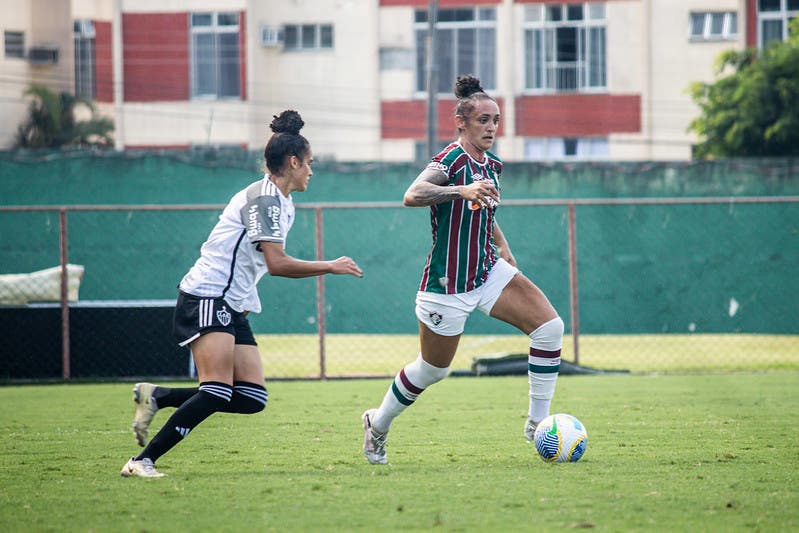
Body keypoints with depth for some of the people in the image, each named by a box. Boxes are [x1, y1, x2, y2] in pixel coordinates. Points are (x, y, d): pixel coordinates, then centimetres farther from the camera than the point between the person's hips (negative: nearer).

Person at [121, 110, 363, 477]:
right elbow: (277, 263, -21)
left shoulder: (282, 204, 18)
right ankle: (142, 461, -23)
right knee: (217, 392, -23)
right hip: (206, 299, -10)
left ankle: (157, 396, 4)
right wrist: (331, 267, -12)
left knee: (252, 399, -2)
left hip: (232, 308, 10)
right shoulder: (263, 197, -13)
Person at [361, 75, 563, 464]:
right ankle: (378, 425, 32)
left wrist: (503, 248, 17)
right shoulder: (453, 159, -18)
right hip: (448, 285, -7)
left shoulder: (491, 165, 7)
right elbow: (412, 195, -37)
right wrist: (462, 190, -50)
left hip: (488, 272, 7)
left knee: (549, 326, -10)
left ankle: (538, 423, -3)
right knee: (432, 370, 5)